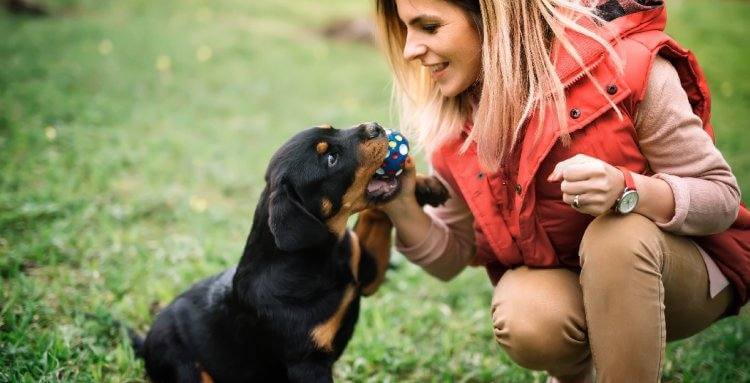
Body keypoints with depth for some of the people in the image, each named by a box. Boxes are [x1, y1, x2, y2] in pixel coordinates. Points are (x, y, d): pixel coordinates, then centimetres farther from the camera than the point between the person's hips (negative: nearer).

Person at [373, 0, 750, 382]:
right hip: (558, 282, 3)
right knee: (524, 321, -29)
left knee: (617, 234, -34)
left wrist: (626, 190, -37)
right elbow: (452, 259, 1)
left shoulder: (623, 65, -23)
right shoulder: (451, 121, -8)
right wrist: (404, 211, -20)